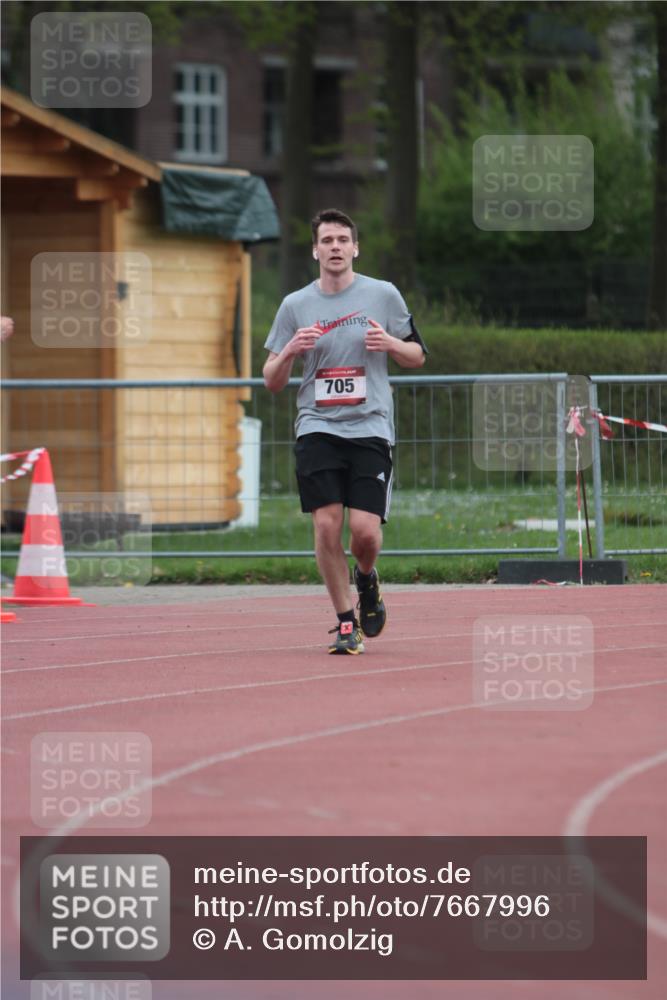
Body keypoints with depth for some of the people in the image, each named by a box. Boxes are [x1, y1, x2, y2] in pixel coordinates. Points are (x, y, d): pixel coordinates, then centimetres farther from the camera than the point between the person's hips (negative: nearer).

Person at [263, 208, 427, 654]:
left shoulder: (383, 295, 4)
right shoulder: (295, 305, 7)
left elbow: (417, 356, 13)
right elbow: (272, 382, 10)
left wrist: (390, 343, -9)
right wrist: (290, 351, -10)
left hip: (371, 428, -1)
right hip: (318, 428, 1)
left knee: (365, 530, -11)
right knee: (327, 525, -9)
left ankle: (367, 579, 24)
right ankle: (346, 622, 4)